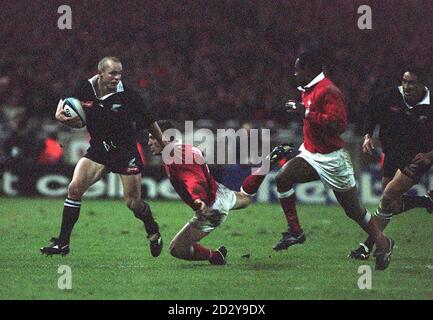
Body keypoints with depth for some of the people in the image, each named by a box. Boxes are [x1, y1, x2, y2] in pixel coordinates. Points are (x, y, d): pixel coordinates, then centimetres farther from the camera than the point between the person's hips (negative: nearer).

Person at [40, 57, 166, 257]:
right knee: (75, 188, -14)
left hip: (126, 150, -3)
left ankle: (153, 231, 33)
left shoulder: (126, 95, -16)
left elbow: (149, 121, -4)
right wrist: (60, 116, -12)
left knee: (133, 203, 0)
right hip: (98, 149, 3)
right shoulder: (85, 90, -9)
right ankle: (62, 243, -6)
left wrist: (164, 145, 1)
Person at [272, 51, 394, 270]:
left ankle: (383, 244, 20)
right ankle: (295, 232, -9)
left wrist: (306, 113, -29)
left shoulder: (329, 91, -19)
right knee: (283, 178, -15)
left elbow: (339, 125, -28)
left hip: (332, 159, -8)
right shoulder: (308, 90, 12)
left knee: (353, 209, 1)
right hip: (311, 156, 8)